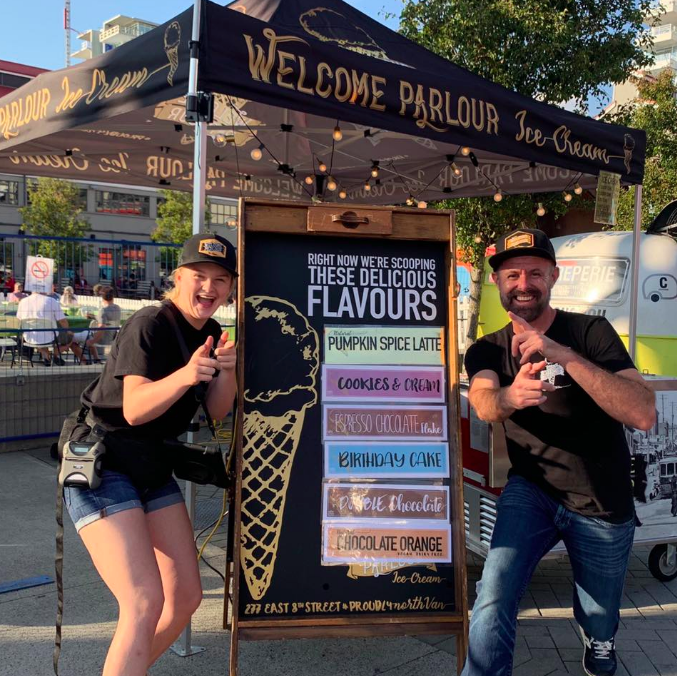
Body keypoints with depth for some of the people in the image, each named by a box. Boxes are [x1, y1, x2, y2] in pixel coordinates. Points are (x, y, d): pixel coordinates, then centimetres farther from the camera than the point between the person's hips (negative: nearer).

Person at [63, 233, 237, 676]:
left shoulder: (210, 333, 5)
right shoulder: (149, 326, -17)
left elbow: (216, 411, 0)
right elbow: (134, 408, -26)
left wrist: (226, 370, -20)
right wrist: (185, 375, -42)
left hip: (153, 469, 8)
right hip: (101, 469, -8)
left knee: (186, 597, 8)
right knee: (145, 603, -18)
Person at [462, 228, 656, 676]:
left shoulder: (592, 333, -12)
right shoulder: (488, 350, -2)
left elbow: (644, 415, -27)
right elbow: (483, 403, -24)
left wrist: (566, 357, -39)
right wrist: (508, 397, -48)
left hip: (602, 508, -1)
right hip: (531, 492, 1)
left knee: (599, 628, 18)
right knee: (493, 600, -24)